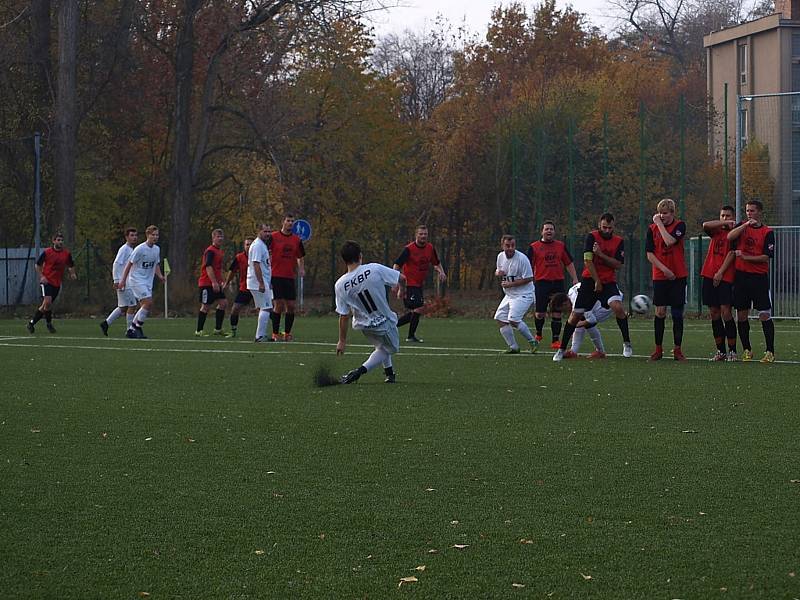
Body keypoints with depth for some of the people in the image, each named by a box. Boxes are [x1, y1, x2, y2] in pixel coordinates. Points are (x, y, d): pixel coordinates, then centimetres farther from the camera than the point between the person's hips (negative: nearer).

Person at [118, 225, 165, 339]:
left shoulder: (157, 249, 9)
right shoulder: (140, 249, -14)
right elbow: (129, 264, -10)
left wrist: (160, 276, 2)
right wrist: (123, 280, -10)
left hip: (148, 282, 8)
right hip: (137, 280, -8)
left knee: (144, 307, 5)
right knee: (148, 303, -19)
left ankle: (131, 330, 14)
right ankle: (138, 327, -7)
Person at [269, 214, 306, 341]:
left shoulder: (297, 239, 10)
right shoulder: (274, 237, -3)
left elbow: (300, 257, 21)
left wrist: (301, 269, 4)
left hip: (290, 277, 4)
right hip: (276, 277, -4)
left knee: (291, 306, 2)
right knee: (279, 305, -8)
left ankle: (287, 333, 12)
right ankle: (275, 334, 0)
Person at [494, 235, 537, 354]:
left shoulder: (522, 258, -18)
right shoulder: (500, 256, 4)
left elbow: (529, 278, -17)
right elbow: (498, 271, 21)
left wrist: (511, 284, -20)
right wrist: (498, 273, -4)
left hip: (523, 294, -8)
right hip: (509, 295, 8)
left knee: (513, 320, -21)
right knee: (500, 318, 2)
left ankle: (532, 341, -1)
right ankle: (513, 347, 10)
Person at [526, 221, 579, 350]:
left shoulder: (561, 246, 11)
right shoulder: (534, 247, 2)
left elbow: (569, 263, 16)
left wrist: (575, 279, 9)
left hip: (558, 282, 2)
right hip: (541, 282, -2)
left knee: (557, 313, 0)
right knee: (540, 313, -2)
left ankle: (555, 341, 4)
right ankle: (538, 335, 25)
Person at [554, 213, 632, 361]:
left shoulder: (619, 242, 3)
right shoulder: (592, 237, -5)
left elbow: (618, 265, -6)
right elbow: (588, 261, -12)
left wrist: (601, 254, -18)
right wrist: (597, 281, -13)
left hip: (609, 282, 1)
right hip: (589, 280, -1)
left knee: (617, 307, -26)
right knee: (575, 315, -2)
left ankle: (627, 343, -13)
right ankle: (562, 349, 12)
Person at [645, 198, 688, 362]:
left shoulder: (680, 226, -1)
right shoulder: (652, 228, 3)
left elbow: (670, 241, -20)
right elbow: (650, 255, 0)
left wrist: (660, 224, -12)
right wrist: (664, 269, -11)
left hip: (678, 276, -1)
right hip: (660, 277, 1)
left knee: (677, 313, 1)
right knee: (660, 312, -1)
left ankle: (677, 350, 7)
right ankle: (658, 349, 7)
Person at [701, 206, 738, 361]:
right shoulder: (716, 231, 16)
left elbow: (732, 253, -6)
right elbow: (705, 225, -4)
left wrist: (720, 272, -13)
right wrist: (725, 223, -10)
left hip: (725, 277, -5)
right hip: (709, 276, 5)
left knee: (725, 312, -11)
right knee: (714, 313, 5)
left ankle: (732, 351, -5)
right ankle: (720, 351, 10)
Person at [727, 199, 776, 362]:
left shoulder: (768, 232, 0)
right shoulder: (742, 226, 9)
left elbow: (766, 257, -7)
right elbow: (729, 237, -11)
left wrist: (745, 257, -13)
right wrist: (746, 224, -18)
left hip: (759, 277, -3)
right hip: (741, 276, 3)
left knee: (765, 315, -7)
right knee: (741, 315, 5)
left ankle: (770, 352, -4)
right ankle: (746, 350, 17)